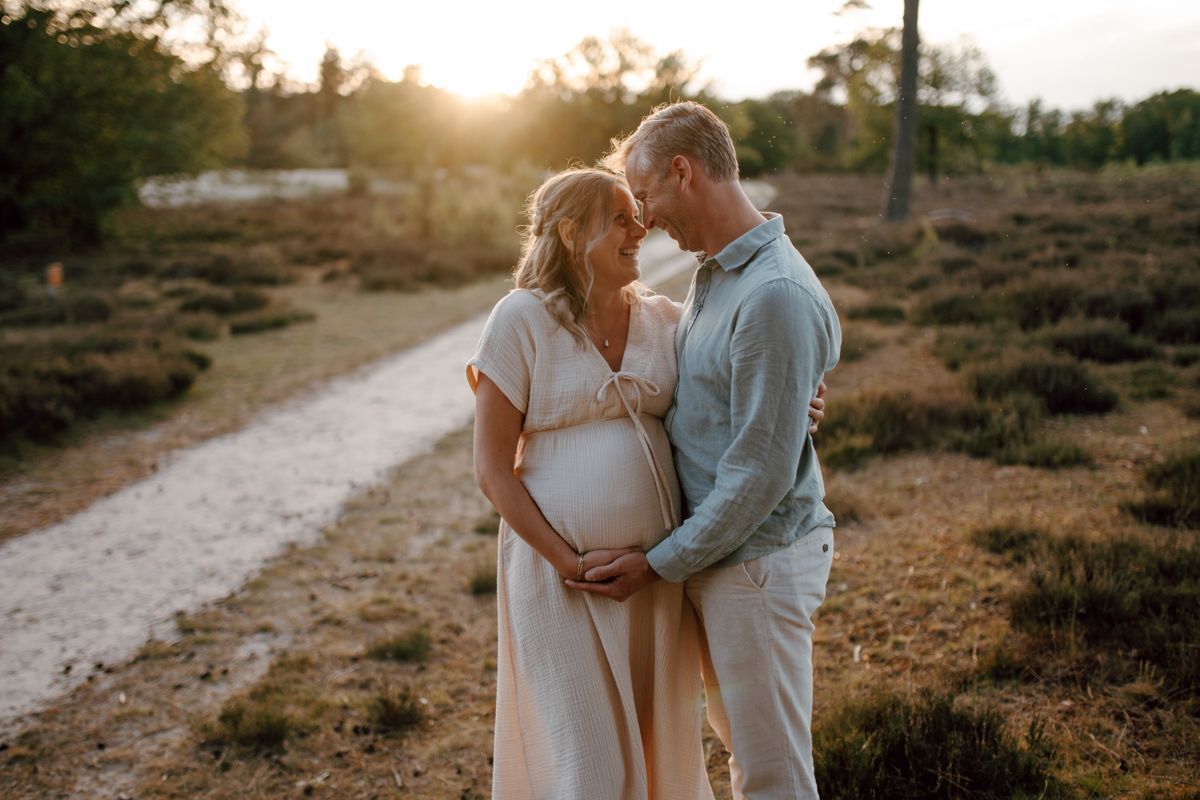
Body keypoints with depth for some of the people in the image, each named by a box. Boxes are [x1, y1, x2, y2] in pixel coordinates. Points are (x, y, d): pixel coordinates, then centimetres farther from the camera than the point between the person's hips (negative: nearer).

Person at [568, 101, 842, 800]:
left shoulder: (776, 296, -24)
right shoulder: (716, 273, 8)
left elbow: (762, 471, -24)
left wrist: (661, 565, -16)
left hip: (758, 560, -10)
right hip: (717, 553, 10)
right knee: (741, 740, 24)